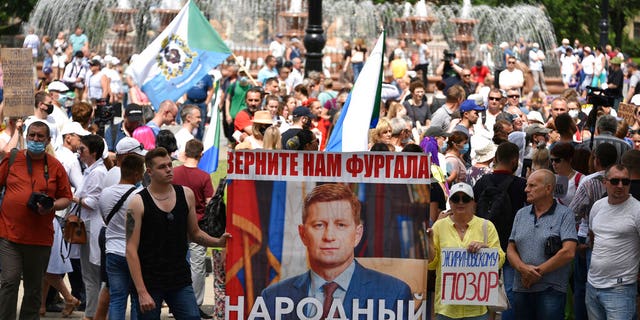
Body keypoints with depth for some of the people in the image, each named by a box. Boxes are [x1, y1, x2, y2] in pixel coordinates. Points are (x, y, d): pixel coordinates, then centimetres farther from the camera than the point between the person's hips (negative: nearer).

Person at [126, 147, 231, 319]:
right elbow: (131, 249, -10)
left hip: (181, 281, 3)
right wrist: (141, 292, -16)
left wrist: (218, 242, -5)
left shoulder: (186, 195, 5)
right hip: (149, 284, -3)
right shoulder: (138, 202, -8)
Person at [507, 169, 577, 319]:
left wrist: (538, 272, -11)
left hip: (551, 291, -5)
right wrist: (523, 268, -10)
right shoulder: (521, 214, 14)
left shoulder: (564, 214, -2)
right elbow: (511, 249, 12)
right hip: (521, 289, 5)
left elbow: (568, 253, -12)